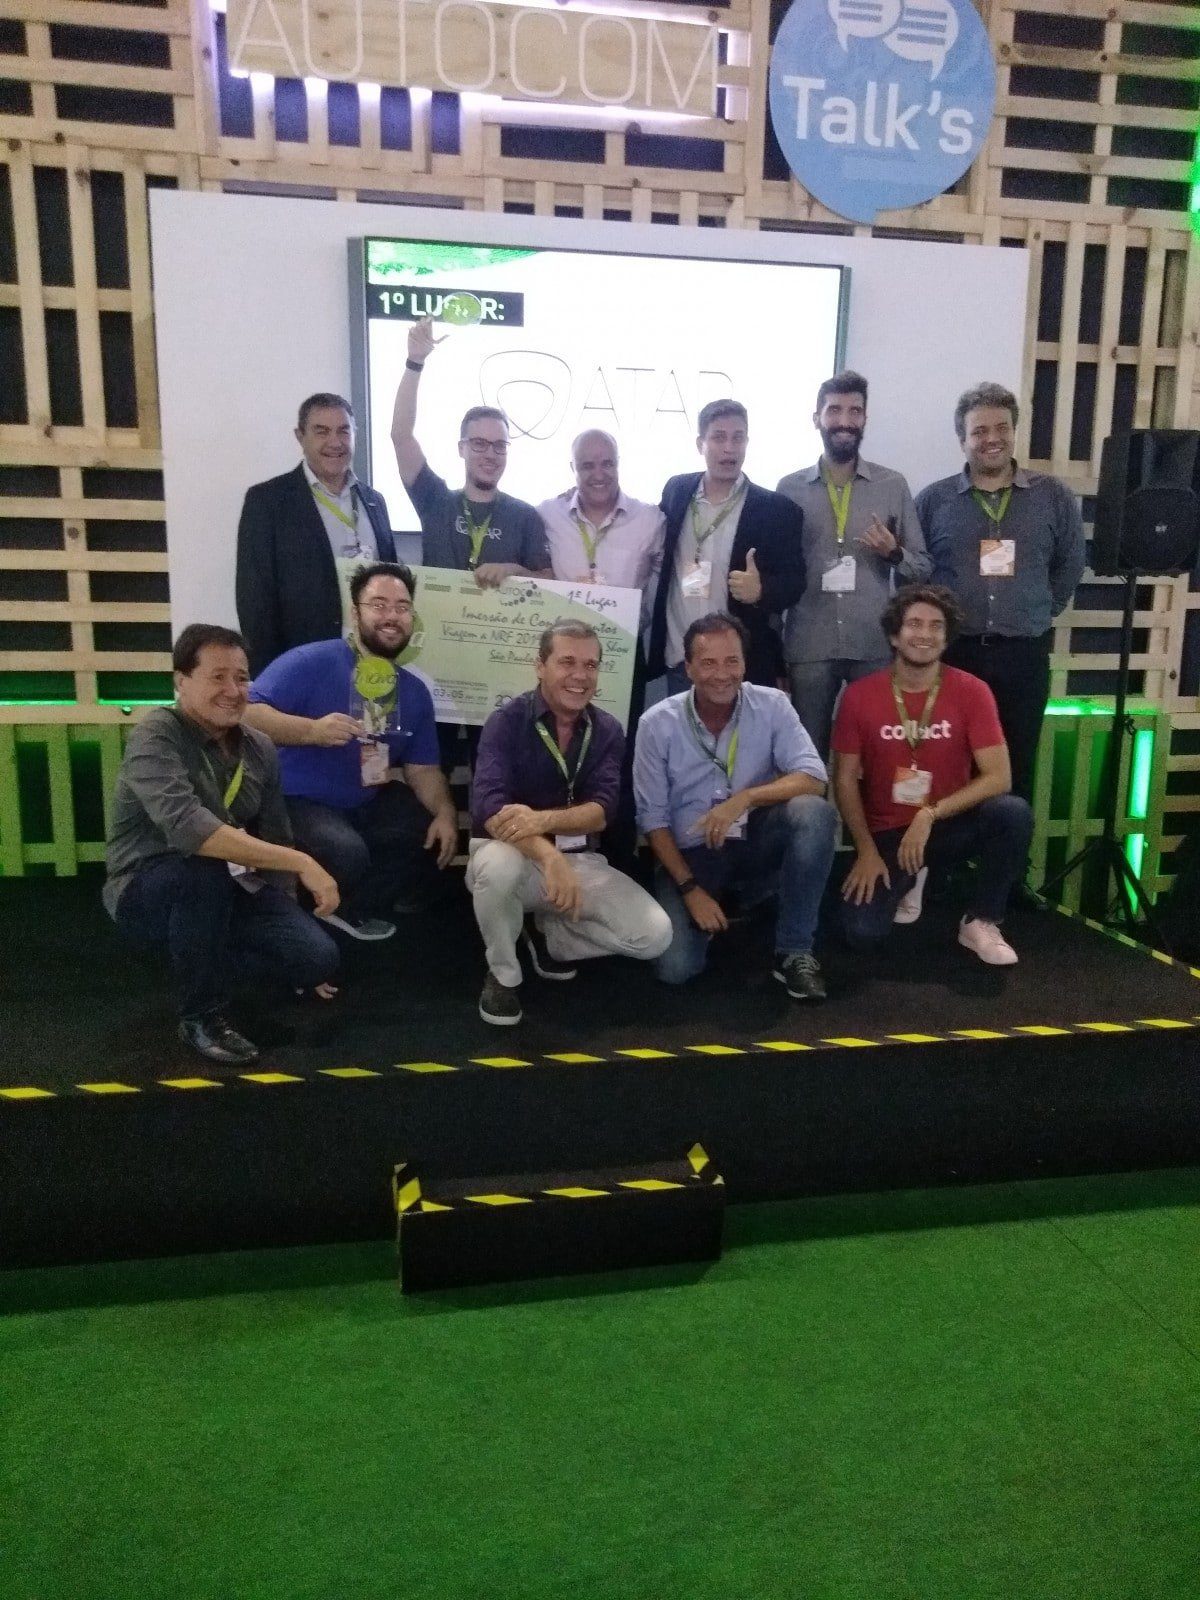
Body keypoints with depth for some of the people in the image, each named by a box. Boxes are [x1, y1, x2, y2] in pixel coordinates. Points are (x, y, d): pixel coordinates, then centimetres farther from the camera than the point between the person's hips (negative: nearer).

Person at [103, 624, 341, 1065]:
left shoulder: (259, 749, 0)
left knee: (319, 958, -15)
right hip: (147, 892, -5)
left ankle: (210, 955, 17)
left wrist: (288, 935, 9)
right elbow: (187, 827, -37)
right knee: (204, 867, -38)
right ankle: (201, 1017, -16)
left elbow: (274, 841, 7)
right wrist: (302, 863, -39)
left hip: (227, 892, 5)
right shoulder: (157, 735, -20)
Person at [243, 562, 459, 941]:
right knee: (347, 853, -34)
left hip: (367, 803, 7)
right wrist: (312, 730, -35)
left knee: (434, 841, -7)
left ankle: (352, 910, 9)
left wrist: (445, 813, -11)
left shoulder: (414, 692, 8)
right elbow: (248, 712, -21)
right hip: (300, 801, -7)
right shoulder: (312, 662, -14)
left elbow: (422, 768, 8)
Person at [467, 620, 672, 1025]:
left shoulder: (607, 731, 0)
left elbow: (600, 812, -12)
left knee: (655, 934, -15)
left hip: (580, 860, 3)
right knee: (497, 863, -39)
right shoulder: (506, 722, -12)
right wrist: (550, 857, -44)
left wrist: (542, 819, -35)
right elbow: (488, 807, -27)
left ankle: (549, 935, 12)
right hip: (516, 857, -3)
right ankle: (503, 975, -9)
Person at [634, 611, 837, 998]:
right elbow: (653, 819, -6)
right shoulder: (657, 724, -9)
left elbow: (813, 778, -17)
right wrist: (691, 889, -14)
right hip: (690, 853, -1)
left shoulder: (772, 706, -7)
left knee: (814, 812, -30)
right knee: (675, 967, -21)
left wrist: (744, 798, -32)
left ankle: (793, 951, -15)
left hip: (756, 842, 1)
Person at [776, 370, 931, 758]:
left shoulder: (893, 485, 6)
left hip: (876, 646, 0)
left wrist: (893, 552, -13)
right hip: (808, 646, 0)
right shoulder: (790, 488, 6)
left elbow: (922, 567, 9)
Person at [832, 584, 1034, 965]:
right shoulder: (859, 695, -9)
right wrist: (866, 851, -12)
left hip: (950, 825, 0)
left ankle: (980, 923, -8)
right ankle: (907, 881, 17)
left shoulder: (971, 691, -10)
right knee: (862, 933, -21)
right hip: (886, 833, 0)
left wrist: (930, 815, -24)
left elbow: (999, 776, -15)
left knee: (1013, 812, -31)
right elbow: (845, 779, -4)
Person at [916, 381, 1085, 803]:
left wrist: (1039, 613, 10)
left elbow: (1070, 565, 14)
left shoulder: (1054, 496, 6)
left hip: (1024, 655, 1)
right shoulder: (933, 500, 4)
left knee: (1017, 768, 7)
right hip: (951, 653, -1)